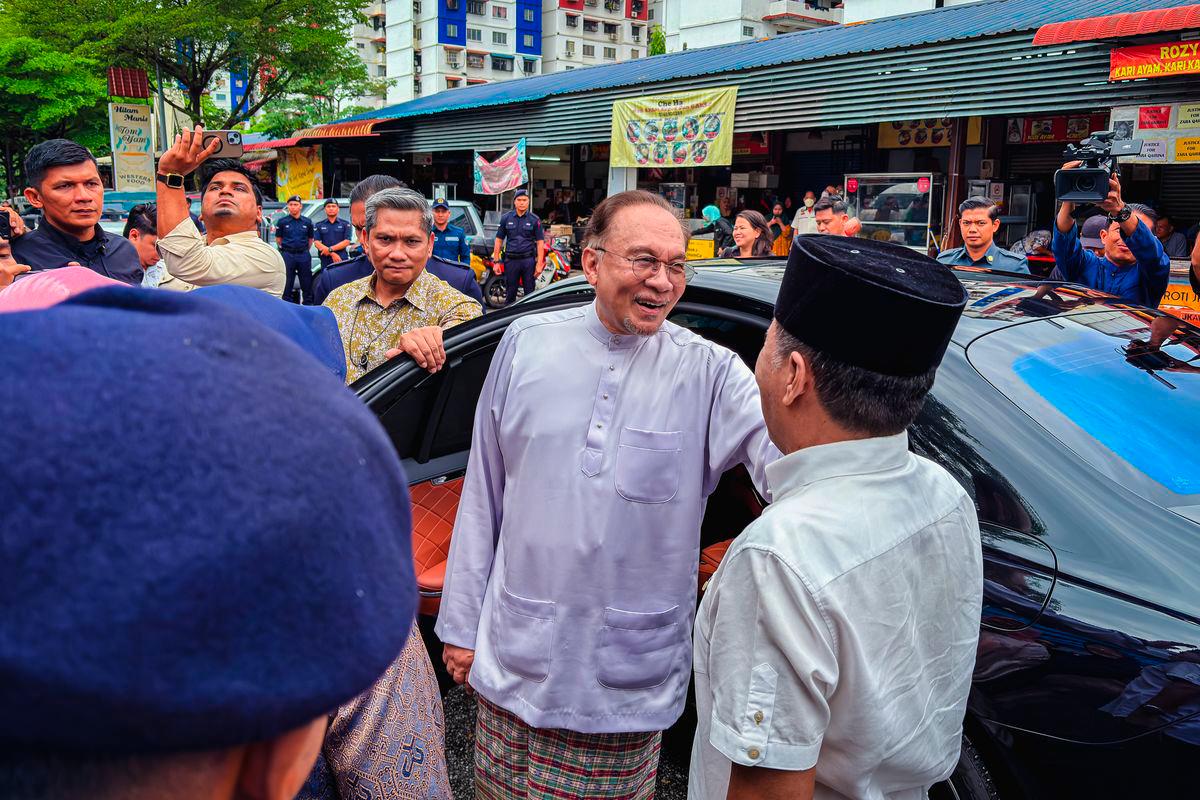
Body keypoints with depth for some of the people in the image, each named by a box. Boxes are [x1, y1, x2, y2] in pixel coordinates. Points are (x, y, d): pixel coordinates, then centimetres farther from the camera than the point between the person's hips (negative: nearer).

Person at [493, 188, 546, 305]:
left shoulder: (534, 220, 2)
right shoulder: (506, 218, 7)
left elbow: (540, 242, 0)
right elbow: (499, 240, 8)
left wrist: (539, 264, -8)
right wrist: (496, 261, 1)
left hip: (528, 260, -1)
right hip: (511, 260, 1)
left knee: (530, 293, 2)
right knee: (510, 293, 7)